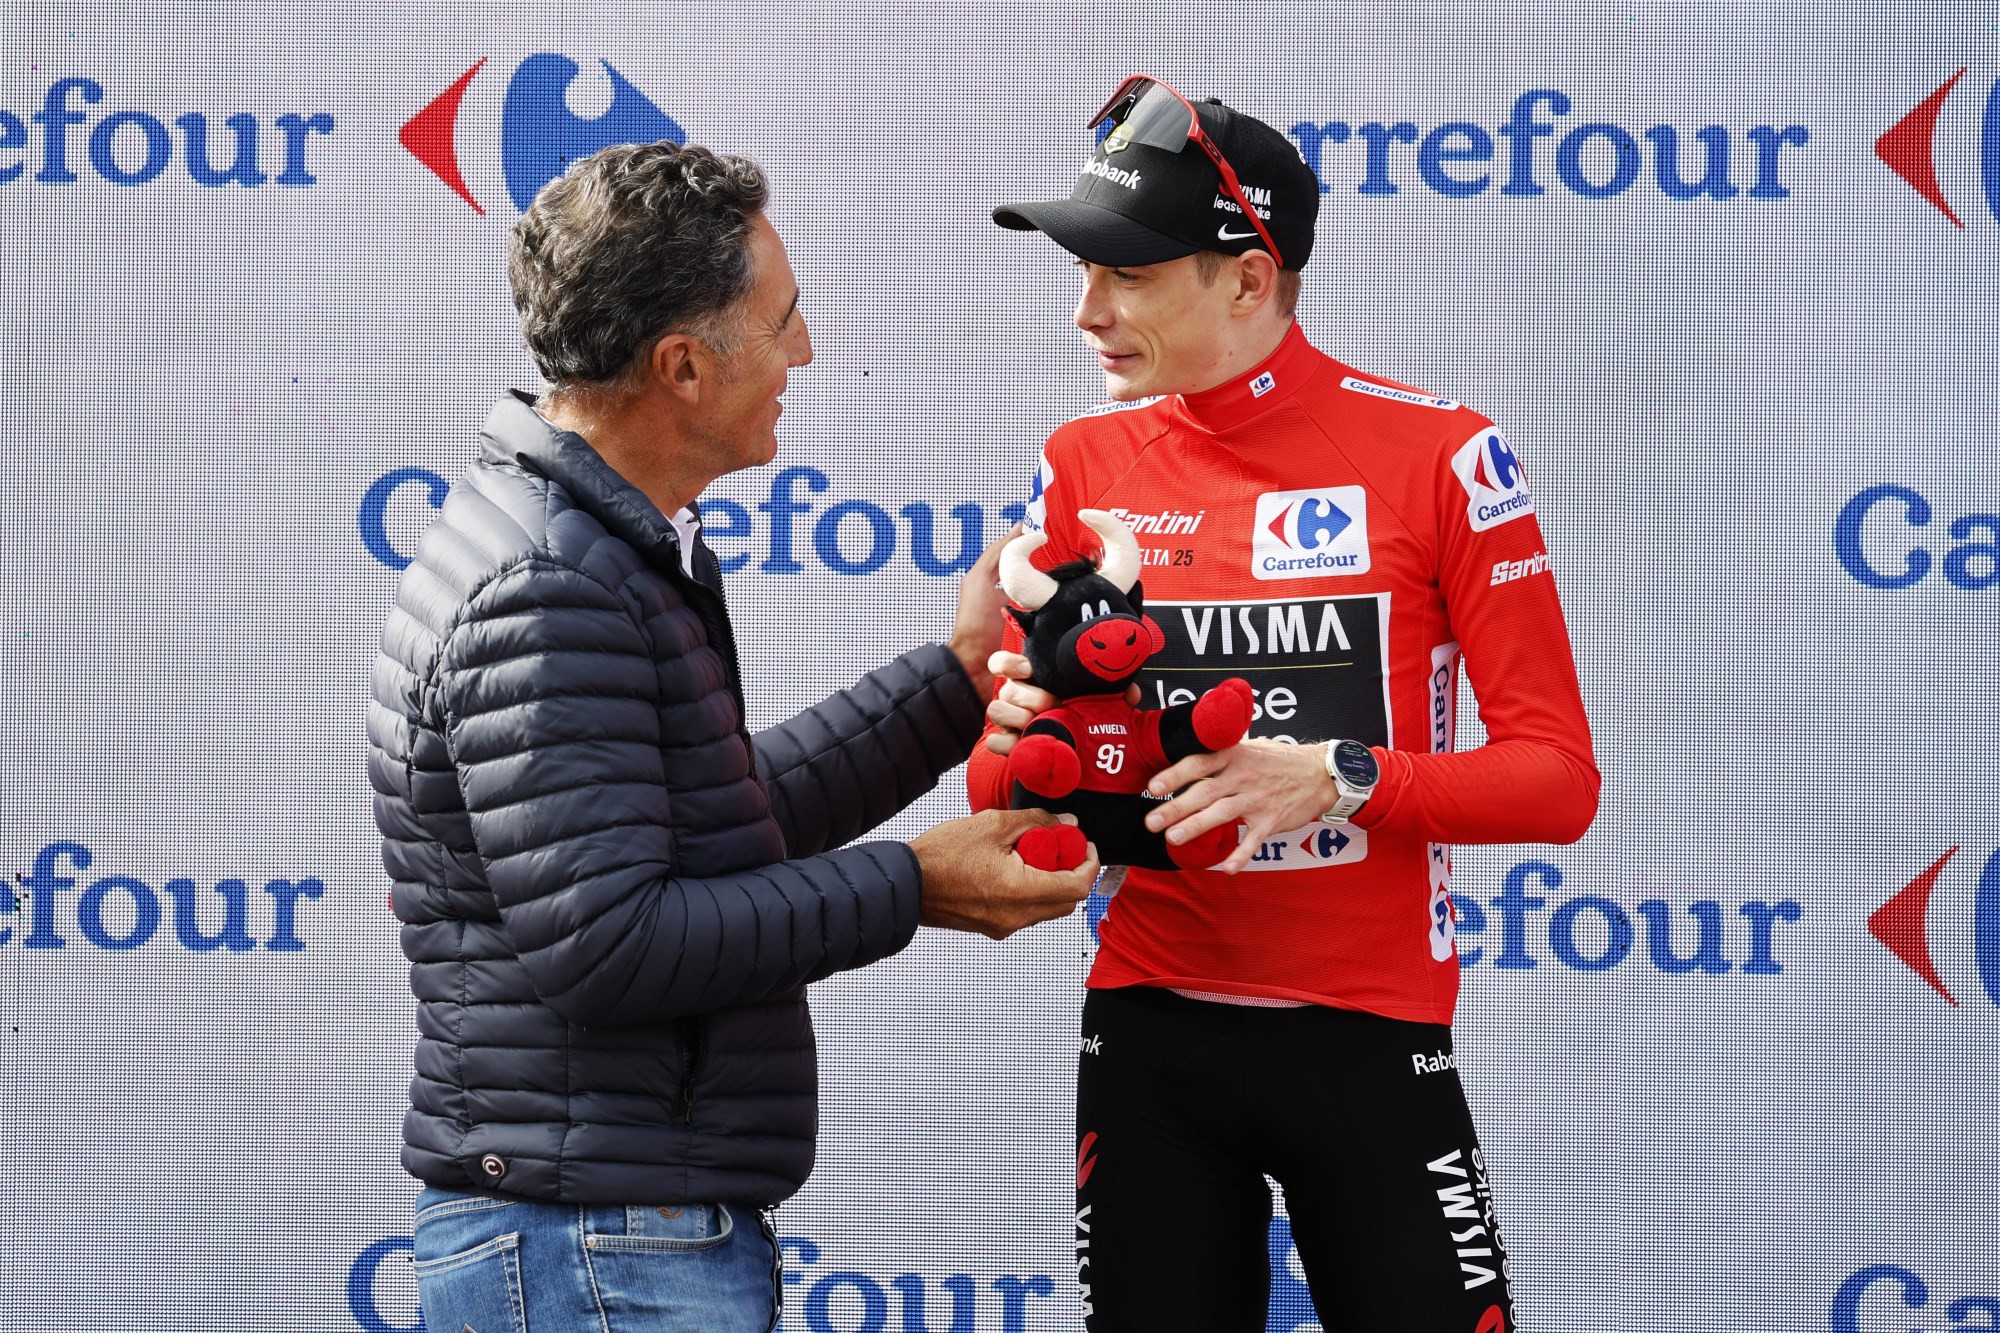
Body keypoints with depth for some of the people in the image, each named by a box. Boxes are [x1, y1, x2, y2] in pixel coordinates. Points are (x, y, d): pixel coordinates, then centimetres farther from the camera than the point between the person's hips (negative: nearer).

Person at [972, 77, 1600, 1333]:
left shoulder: (1439, 457, -6)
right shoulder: (1084, 468, 4)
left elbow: (1557, 779, -9)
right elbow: (999, 792, 8)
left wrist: (1338, 781, -23)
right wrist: (1020, 737, -15)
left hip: (1373, 1041, -3)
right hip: (1149, 1048, 3)